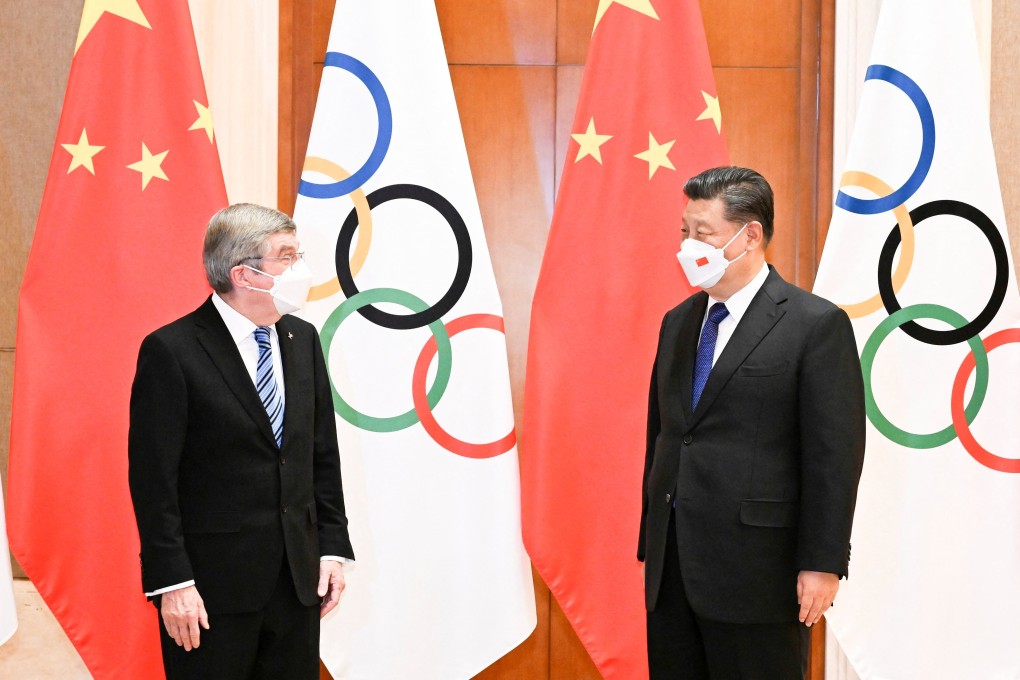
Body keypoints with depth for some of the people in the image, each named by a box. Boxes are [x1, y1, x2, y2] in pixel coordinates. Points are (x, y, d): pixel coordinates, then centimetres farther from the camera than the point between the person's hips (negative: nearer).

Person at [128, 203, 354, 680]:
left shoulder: (302, 339, 8)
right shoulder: (171, 351, -11)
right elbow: (153, 477, -12)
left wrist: (333, 548, 8)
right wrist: (172, 583, -15)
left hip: (298, 579, 6)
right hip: (213, 585, -6)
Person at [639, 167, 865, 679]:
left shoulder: (816, 325, -7)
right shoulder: (677, 323, 13)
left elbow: (835, 454, -11)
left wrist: (822, 564, -14)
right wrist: (651, 545, 13)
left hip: (756, 573, -6)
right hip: (670, 572, 6)